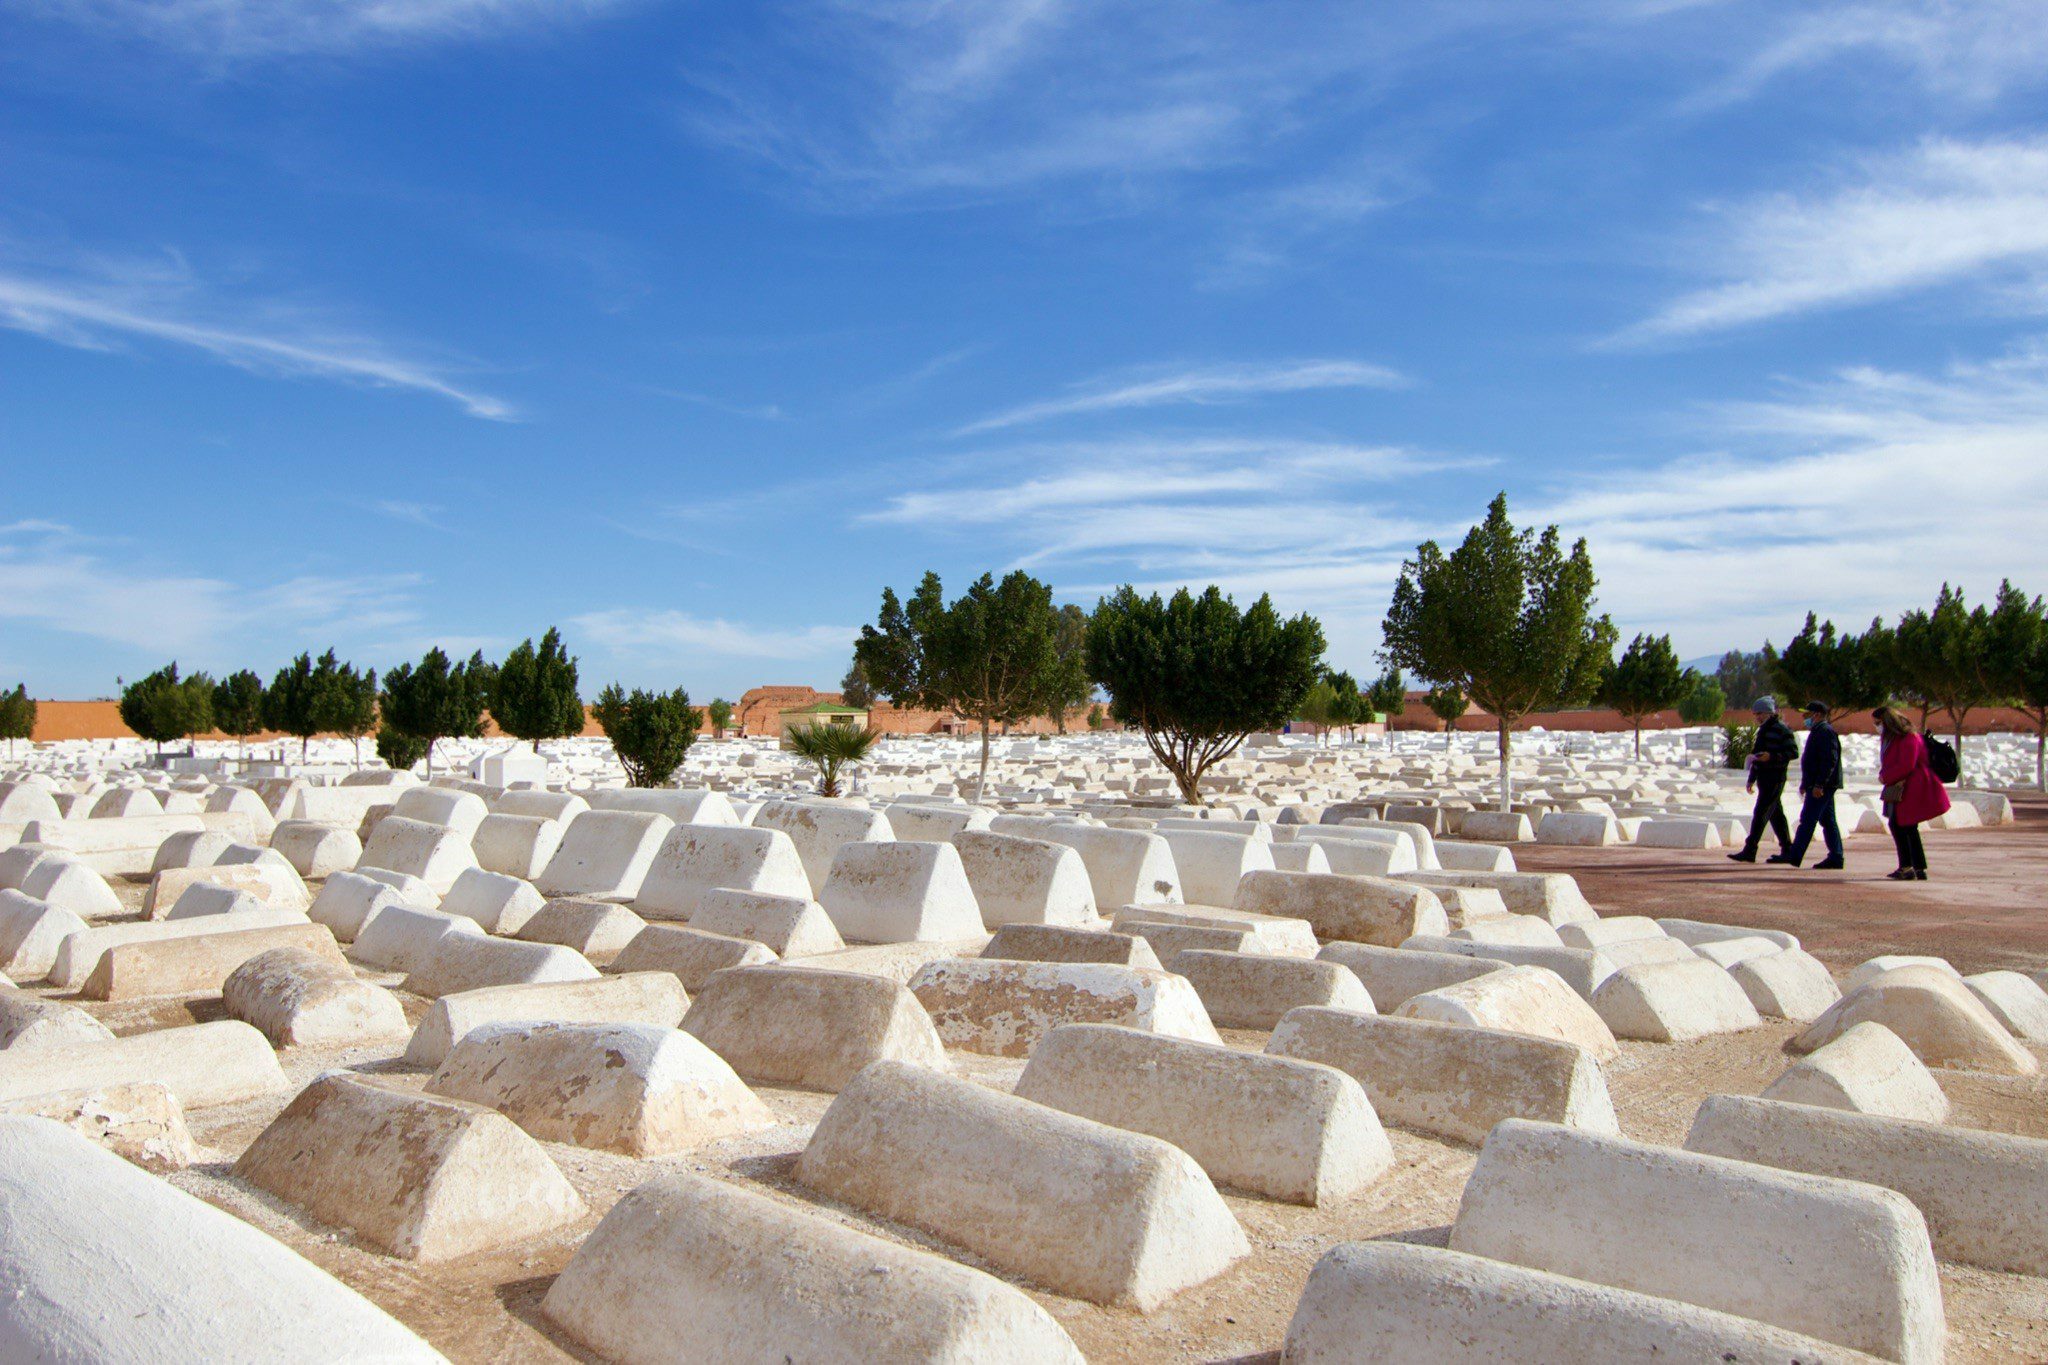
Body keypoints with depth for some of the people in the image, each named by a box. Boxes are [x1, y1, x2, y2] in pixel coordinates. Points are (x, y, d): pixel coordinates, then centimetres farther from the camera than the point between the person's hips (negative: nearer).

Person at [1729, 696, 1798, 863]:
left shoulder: (1781, 730, -11)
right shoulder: (1763, 730, 18)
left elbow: (1793, 752, -16)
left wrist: (1772, 756, -26)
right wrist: (1752, 779, 24)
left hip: (1775, 778, -9)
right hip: (1764, 778, 9)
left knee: (1761, 814, -12)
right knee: (1776, 815, 13)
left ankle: (1749, 851, -14)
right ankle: (1788, 850, 21)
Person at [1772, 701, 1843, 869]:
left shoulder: (1825, 732, -13)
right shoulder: (1818, 732, 20)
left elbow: (1830, 760, -22)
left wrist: (1819, 784, -25)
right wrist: (1805, 783, 24)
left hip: (1821, 786, -10)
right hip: (1822, 785, 10)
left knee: (1807, 821, -9)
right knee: (1828, 821, 9)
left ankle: (1794, 855, -9)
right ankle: (1836, 857, 11)